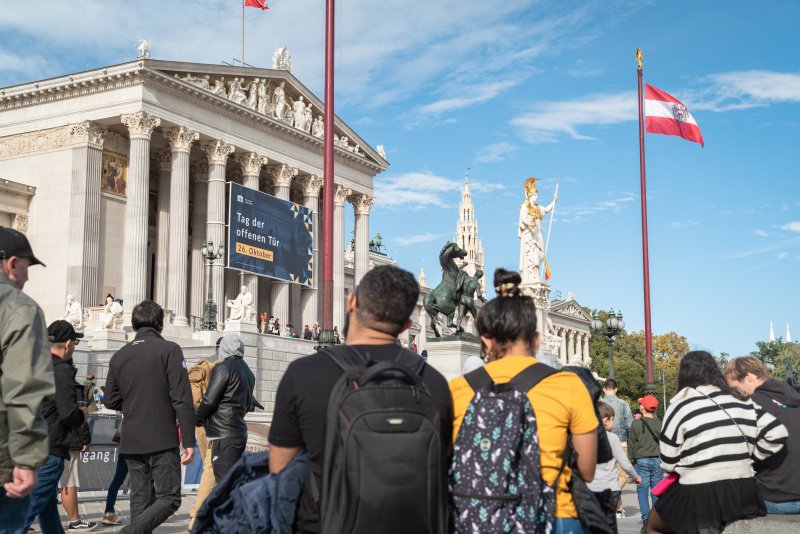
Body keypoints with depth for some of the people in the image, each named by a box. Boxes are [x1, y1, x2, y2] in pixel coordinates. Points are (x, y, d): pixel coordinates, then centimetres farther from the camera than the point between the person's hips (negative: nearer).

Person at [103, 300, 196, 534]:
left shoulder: (119, 356, 9)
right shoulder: (169, 350, -7)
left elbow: (111, 400, 12)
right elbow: (182, 399, -12)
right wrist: (189, 441, -11)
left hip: (131, 442, 6)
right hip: (162, 440, -5)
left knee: (140, 499, 12)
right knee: (169, 498, -1)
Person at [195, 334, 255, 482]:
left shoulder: (224, 368, -8)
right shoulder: (249, 373, 18)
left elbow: (210, 400, -12)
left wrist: (196, 418, 3)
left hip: (224, 435, -9)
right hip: (240, 432, 9)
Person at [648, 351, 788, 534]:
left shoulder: (679, 408, -7)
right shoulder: (743, 403, 6)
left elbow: (668, 464, -5)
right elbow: (777, 434, 0)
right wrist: (748, 458, 10)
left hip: (699, 497, -5)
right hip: (744, 496, 6)